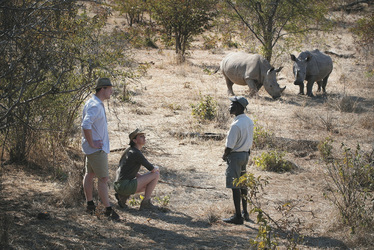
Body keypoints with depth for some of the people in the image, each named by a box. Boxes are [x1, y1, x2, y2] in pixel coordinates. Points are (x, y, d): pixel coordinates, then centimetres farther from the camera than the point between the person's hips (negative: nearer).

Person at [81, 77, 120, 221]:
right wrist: (92, 143, -24)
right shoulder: (95, 106, -22)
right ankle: (108, 210, -5)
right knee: (103, 178, -7)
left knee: (90, 174, 18)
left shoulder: (93, 103, 13)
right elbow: (86, 125, -34)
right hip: (97, 148, -11)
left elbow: (87, 124, 25)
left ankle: (90, 204, 28)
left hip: (94, 148, 11)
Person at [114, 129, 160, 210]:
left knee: (147, 186, 33)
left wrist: (143, 178, 17)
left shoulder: (129, 150, 15)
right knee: (156, 174, -1)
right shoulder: (137, 153, -13)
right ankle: (145, 202, 1)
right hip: (125, 185, -9)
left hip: (118, 186, 9)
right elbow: (152, 169, -11)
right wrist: (157, 168, 12)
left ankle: (123, 195, 12)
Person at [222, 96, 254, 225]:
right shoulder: (249, 121, 5)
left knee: (235, 187, -2)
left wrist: (225, 155, -3)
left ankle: (238, 216, 1)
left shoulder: (236, 125, -24)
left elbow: (229, 146, -20)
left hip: (235, 156, -9)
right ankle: (245, 213, 27)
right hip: (246, 154, 9)